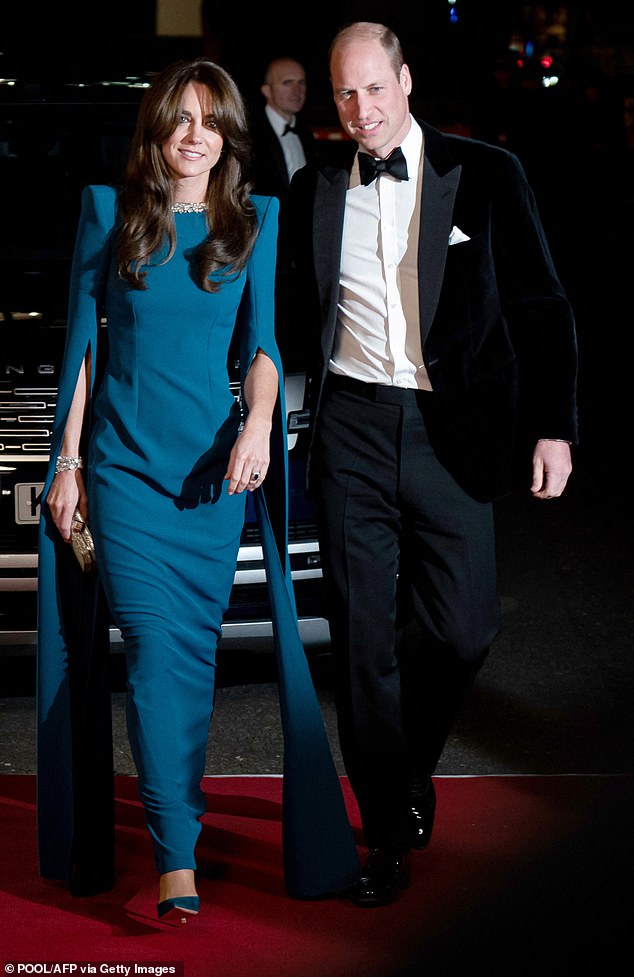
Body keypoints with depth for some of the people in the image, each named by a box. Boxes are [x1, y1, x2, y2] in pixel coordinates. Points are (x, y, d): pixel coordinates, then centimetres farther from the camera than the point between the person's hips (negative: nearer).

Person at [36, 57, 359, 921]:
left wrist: (259, 421, -22)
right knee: (156, 647, -11)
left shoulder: (256, 221, 7)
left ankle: (176, 832, 21)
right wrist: (69, 459, 5)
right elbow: (83, 339, 8)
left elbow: (262, 332, -3)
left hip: (215, 464, 1)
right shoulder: (108, 211, 7)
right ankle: (178, 864, -11)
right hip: (124, 462, -1)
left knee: (194, 651, 3)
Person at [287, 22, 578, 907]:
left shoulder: (485, 176, 0)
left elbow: (542, 307, 0)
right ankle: (388, 833, 16)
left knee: (462, 630, -1)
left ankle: (409, 766, 31)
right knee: (364, 635, 3)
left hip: (452, 433, -1)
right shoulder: (313, 193, 8)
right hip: (353, 431, 1)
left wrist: (552, 427, -8)